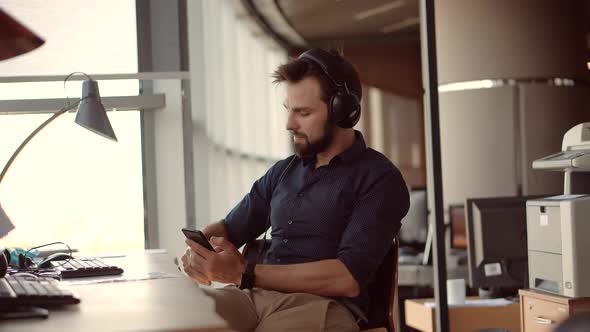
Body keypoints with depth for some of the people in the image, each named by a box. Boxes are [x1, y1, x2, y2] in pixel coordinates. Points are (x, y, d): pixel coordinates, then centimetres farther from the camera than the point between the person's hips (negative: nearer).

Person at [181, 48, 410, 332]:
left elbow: (348, 279, -12)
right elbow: (228, 228, 30)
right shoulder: (283, 172, 20)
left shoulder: (379, 180, 0)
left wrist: (244, 274, -15)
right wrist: (198, 249, 4)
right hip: (255, 296, 6)